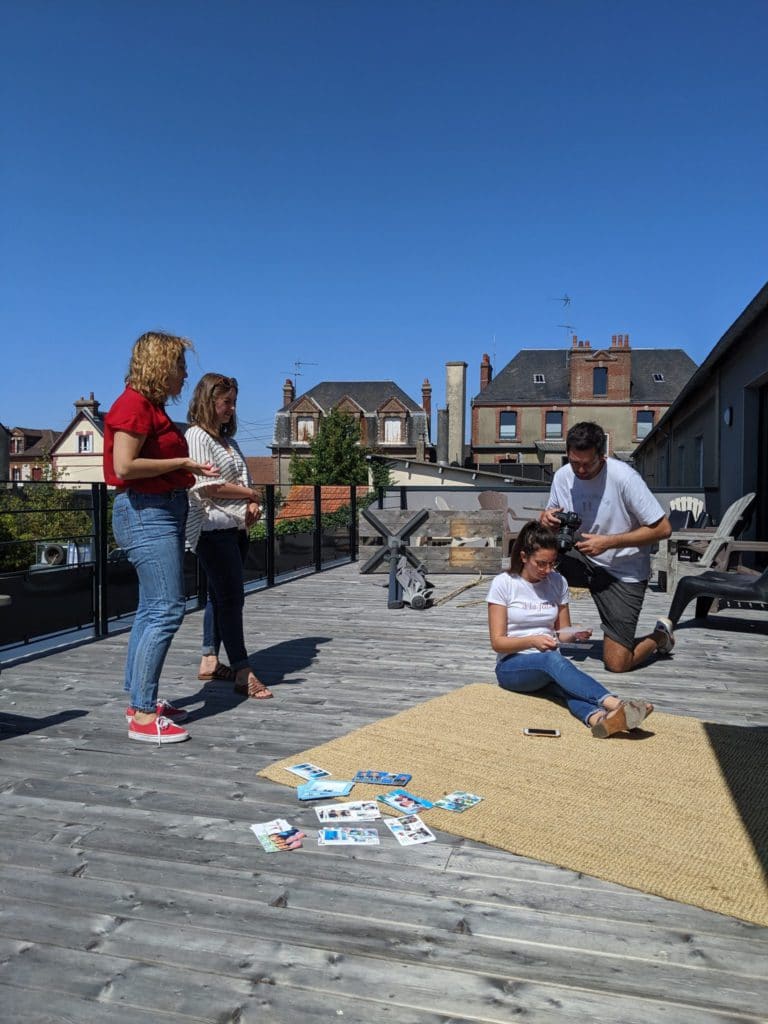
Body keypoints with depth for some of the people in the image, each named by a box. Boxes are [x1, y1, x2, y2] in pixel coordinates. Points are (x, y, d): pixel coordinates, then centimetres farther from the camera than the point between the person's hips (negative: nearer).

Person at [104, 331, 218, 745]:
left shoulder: (152, 407, 16)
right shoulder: (134, 405, -12)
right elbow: (124, 466, -21)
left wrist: (188, 470, 7)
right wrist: (182, 464, -14)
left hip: (164, 510, 11)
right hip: (146, 511, -10)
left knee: (152, 609, 13)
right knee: (167, 609, -12)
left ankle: (139, 700, 21)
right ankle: (143, 716, -7)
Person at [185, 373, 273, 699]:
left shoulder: (227, 439, 20)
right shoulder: (197, 436, -7)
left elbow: (243, 479, 20)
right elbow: (205, 486, -17)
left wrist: (252, 506, -1)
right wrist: (251, 494, -9)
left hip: (236, 527, 9)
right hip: (213, 527, -9)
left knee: (221, 596, 13)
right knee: (231, 597, -11)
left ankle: (209, 661, 22)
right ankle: (243, 672, -9)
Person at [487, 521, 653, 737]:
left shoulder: (558, 582, 5)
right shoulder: (503, 584, -6)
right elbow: (497, 642, -8)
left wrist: (575, 634, -11)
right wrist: (532, 641, -26)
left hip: (549, 663, 3)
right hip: (511, 666, -3)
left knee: (565, 684, -35)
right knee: (553, 660, -37)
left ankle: (598, 718, -65)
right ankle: (614, 704, -57)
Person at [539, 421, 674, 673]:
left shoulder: (624, 477, -21)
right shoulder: (563, 476, -6)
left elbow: (663, 528, -19)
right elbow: (551, 516, 9)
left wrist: (608, 542, -24)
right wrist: (547, 519, -16)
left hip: (624, 573, -5)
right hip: (581, 558, 5)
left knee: (616, 664, -7)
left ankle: (660, 635, 26)